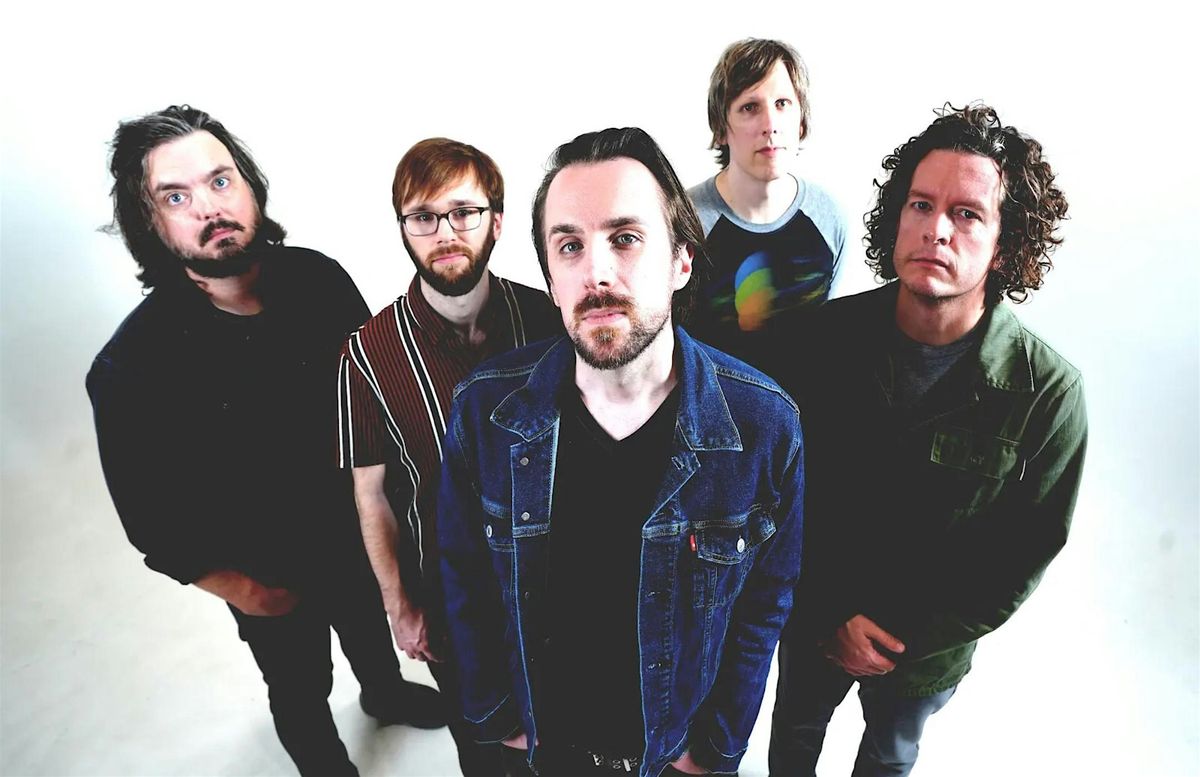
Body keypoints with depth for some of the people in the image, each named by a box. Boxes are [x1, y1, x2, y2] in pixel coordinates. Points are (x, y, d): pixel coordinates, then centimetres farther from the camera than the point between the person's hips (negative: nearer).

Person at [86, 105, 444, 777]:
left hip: (361, 529, 3)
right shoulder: (130, 367, -26)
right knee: (302, 687, 24)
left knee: (371, 627, 32)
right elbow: (151, 516, -15)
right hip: (268, 575, -3)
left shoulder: (320, 279, -18)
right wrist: (237, 588, -10)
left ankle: (387, 693, 66)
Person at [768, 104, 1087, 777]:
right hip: (812, 624, 1)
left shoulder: (1049, 392, -23)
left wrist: (907, 639, -14)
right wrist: (829, 617, -14)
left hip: (926, 649, 0)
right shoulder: (830, 334, -19)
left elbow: (1026, 556, -13)